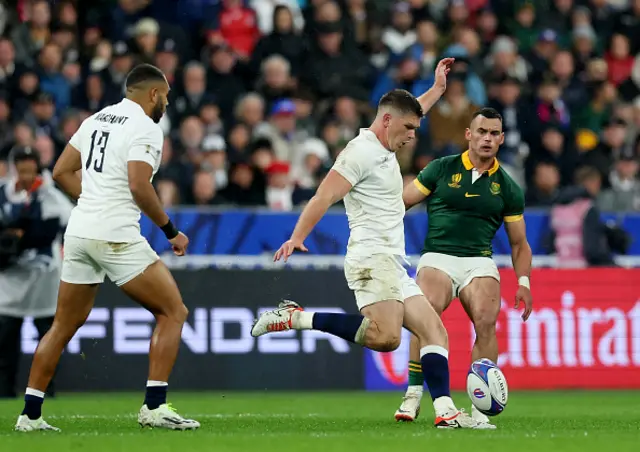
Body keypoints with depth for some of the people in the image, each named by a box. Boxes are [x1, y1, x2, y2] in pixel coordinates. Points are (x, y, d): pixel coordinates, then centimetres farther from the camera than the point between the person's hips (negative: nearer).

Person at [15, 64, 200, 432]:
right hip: (116, 236, -8)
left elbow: (62, 172, 18)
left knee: (64, 326, 16)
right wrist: (171, 231, -9)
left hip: (79, 232, 8)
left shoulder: (98, 119, 15)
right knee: (173, 312, 1)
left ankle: (31, 414, 15)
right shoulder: (146, 128, -8)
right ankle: (155, 407, -6)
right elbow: (139, 186, -19)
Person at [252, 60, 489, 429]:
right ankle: (294, 318, -20)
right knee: (386, 336, -27)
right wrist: (297, 238, -28)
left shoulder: (384, 148, 21)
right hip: (372, 257, -10)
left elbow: (411, 111, 44)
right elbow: (325, 195, -18)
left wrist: (438, 88, 49)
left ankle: (445, 411, -7)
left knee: (435, 332, 0)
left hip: (393, 266, 10)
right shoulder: (362, 151, -8)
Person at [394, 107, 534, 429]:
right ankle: (414, 395, -19)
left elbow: (519, 242, 16)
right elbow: (401, 202, 11)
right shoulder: (442, 169, 8)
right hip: (437, 257, -1)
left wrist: (523, 282, 3)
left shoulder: (507, 188, 12)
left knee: (486, 320, -26)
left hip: (479, 262, 1)